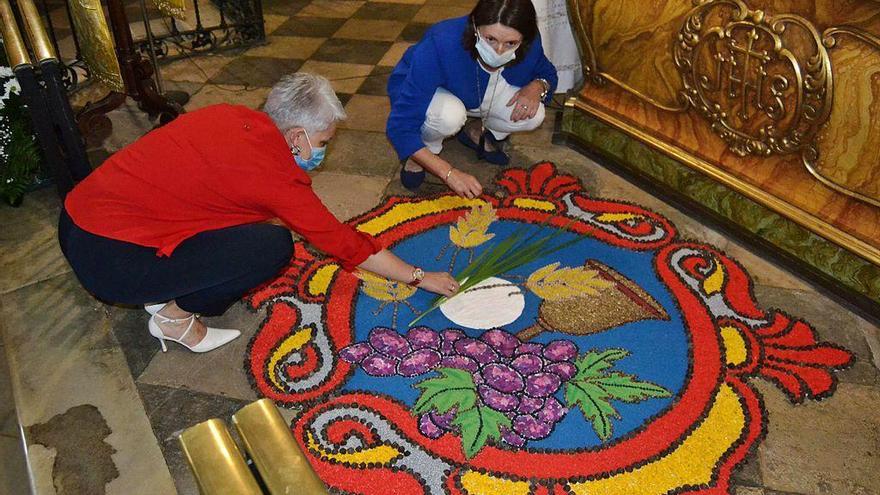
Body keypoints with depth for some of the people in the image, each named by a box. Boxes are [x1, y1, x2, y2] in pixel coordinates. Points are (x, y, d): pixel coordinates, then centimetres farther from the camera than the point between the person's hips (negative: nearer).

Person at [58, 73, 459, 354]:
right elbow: (342, 242, -7)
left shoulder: (232, 116, 3)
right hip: (109, 261, -8)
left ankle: (164, 292, 15)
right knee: (275, 245, -12)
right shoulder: (274, 173, -16)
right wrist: (419, 277, 5)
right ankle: (172, 312, 2)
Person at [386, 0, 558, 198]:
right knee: (449, 115, -38)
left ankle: (477, 133, 9)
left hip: (479, 95, 4)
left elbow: (547, 73, 0)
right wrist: (450, 173, -43)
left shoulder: (529, 46, -26)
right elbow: (400, 126, -39)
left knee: (533, 115, -20)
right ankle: (427, 149, -4)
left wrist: (537, 86, -25)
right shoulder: (440, 45, -40)